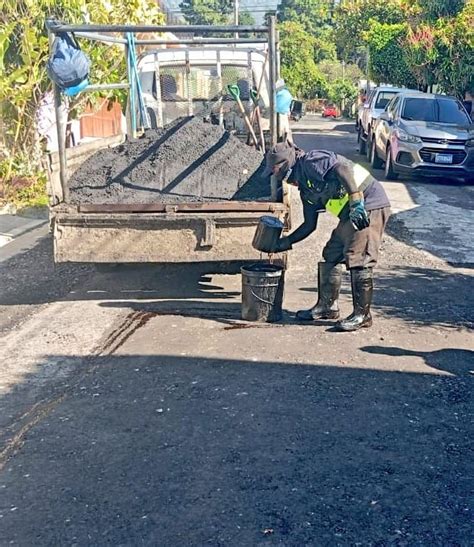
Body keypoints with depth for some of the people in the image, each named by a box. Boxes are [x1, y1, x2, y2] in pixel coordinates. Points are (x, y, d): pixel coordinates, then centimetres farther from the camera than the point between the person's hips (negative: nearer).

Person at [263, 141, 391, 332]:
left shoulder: (311, 161, -9)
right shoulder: (306, 190, 20)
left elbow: (344, 168, -23)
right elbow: (310, 225, 25)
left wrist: (356, 203, -29)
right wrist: (286, 242, 24)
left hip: (369, 207, -10)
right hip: (350, 215, 10)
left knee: (359, 260, -11)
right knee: (331, 256, 12)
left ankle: (362, 315, -3)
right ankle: (327, 306, 23)